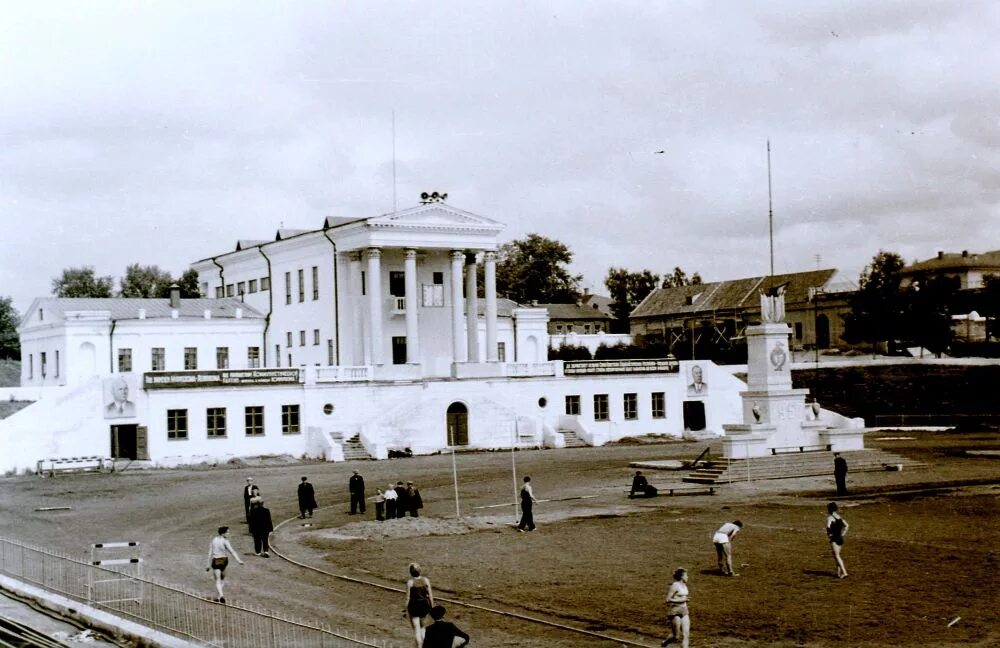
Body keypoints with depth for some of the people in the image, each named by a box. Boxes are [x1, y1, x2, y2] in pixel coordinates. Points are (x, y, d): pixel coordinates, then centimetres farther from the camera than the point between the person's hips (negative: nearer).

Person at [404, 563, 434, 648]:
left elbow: (408, 597, -11)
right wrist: (432, 607, 10)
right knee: (421, 626, 26)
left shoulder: (410, 582, -14)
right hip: (425, 605, 4)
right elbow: (430, 594, -1)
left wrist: (407, 610, -2)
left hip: (414, 606, -4)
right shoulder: (426, 580, -5)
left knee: (416, 629, 4)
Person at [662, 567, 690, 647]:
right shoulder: (674, 586, -13)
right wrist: (681, 600, -19)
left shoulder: (684, 585, 12)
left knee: (686, 635, -4)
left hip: (684, 612, 8)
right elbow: (668, 599, -17)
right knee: (677, 638, -2)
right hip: (675, 613, -8)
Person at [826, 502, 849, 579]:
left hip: (834, 539, -8)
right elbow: (846, 525, 17)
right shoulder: (839, 516, 12)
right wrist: (843, 534, 15)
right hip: (840, 538, 8)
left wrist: (828, 533, -12)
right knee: (836, 555, 17)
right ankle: (839, 572, 16)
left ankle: (844, 572, -16)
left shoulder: (830, 517, -11)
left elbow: (828, 526, -28)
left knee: (837, 556, -7)